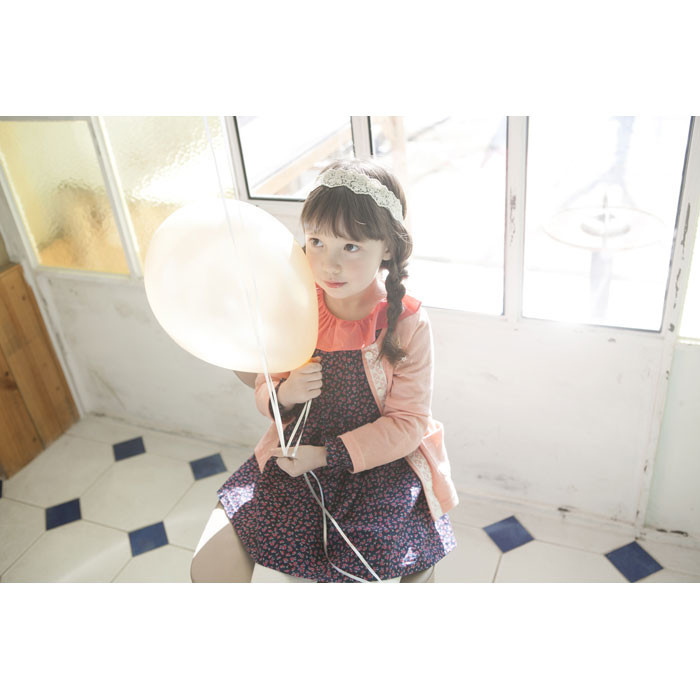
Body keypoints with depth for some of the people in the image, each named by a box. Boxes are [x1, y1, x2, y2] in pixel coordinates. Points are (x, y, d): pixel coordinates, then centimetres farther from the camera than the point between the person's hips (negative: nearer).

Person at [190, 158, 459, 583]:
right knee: (211, 568, -2)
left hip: (382, 465, -3)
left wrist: (326, 455, -19)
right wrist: (283, 395, -18)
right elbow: (264, 393, 7)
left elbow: (408, 423, -11)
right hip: (296, 454, 3)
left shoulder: (408, 324, -14)